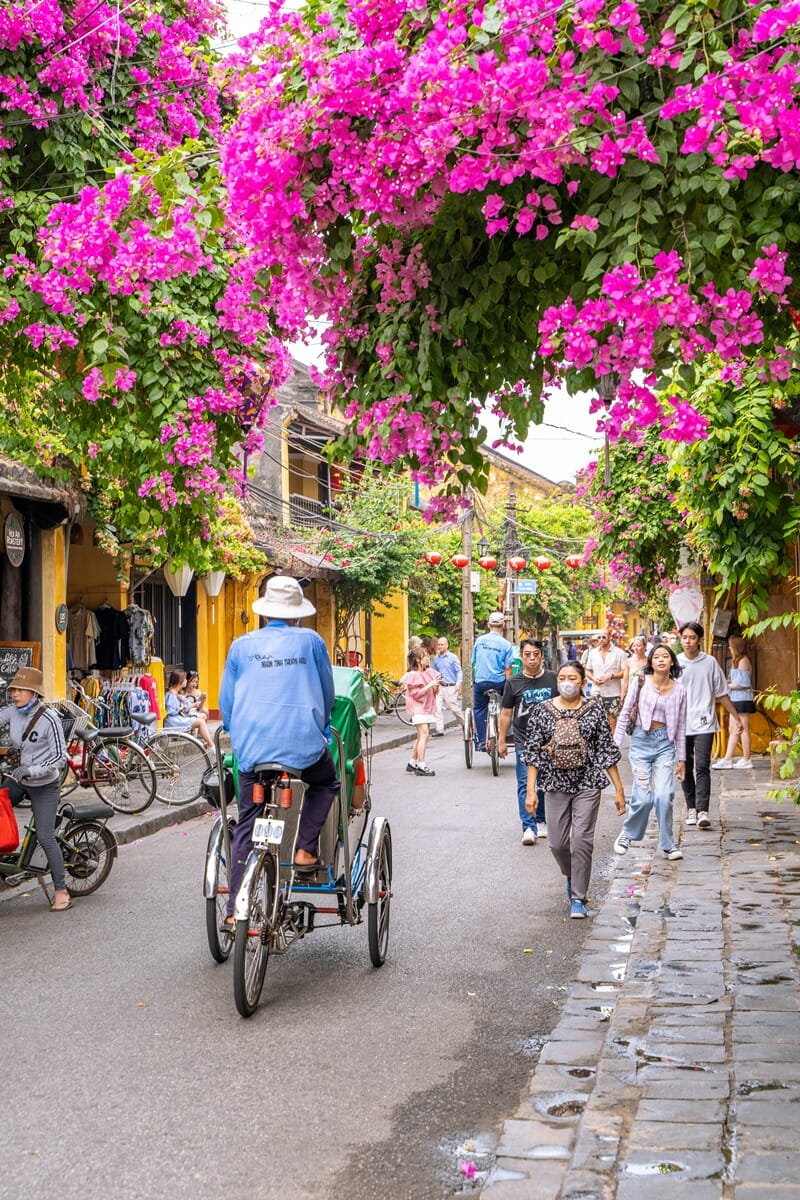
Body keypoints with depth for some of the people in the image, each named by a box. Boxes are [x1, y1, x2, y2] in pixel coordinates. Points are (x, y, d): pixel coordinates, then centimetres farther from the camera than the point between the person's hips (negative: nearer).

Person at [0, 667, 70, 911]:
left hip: (43, 785, -6)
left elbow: (59, 758, -19)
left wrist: (31, 771, -29)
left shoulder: (48, 718, -20)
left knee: (45, 837, -5)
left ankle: (61, 891, 4)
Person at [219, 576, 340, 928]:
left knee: (246, 826, 11)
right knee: (325, 783, 30)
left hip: (251, 747, 1)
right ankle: (306, 850, 12)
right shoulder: (310, 641, 5)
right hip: (303, 744, -1)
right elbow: (327, 694, 16)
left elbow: (226, 702, 14)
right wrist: (320, 727, 34)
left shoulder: (241, 646, 7)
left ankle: (235, 909, 5)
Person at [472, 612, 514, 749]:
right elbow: (508, 669, -7)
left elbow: (473, 662, 9)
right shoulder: (506, 645, -7)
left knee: (479, 709, 12)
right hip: (499, 682, -1)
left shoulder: (479, 640, 0)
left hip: (480, 682, 1)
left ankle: (482, 741, 5)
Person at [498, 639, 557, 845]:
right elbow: (506, 713, 7)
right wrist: (502, 740, 8)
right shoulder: (513, 683, 1)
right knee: (525, 785, -8)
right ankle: (528, 827, -12)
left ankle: (541, 821, 26)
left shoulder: (554, 679, 3)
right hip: (524, 741, -1)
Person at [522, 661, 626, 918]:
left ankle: (578, 899, 4)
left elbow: (607, 751, 1)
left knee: (582, 841, -7)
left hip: (588, 784, -1)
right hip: (555, 784, 1)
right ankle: (571, 877, 37)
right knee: (558, 844, 5)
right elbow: (532, 752, 1)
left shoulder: (594, 710, -1)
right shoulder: (541, 710, 0)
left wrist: (619, 789, 0)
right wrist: (530, 790, -4)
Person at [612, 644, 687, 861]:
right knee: (644, 797, -10)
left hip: (665, 742, 1)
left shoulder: (678, 689, 5)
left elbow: (681, 725, 11)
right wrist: (615, 745, 0)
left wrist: (681, 757, 11)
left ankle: (667, 843, 5)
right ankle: (627, 833, 18)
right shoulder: (640, 682, -1)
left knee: (664, 794, -13)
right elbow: (625, 714, 3)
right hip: (641, 740, -1)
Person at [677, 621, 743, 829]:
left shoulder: (710, 663, 4)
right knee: (686, 768, 8)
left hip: (704, 724, -1)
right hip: (681, 724, 1)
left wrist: (736, 717, 13)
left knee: (702, 766, -11)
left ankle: (702, 811, -16)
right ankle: (691, 808, 19)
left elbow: (721, 694, 11)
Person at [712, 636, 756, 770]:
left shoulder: (743, 661, -13)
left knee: (743, 729, -4)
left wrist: (728, 685, -10)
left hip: (743, 700, -10)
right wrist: (729, 682, 6)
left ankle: (746, 760, 2)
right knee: (732, 730, 8)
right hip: (736, 700, 10)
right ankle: (728, 759, 9)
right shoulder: (737, 661, 17)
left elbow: (743, 684, -18)